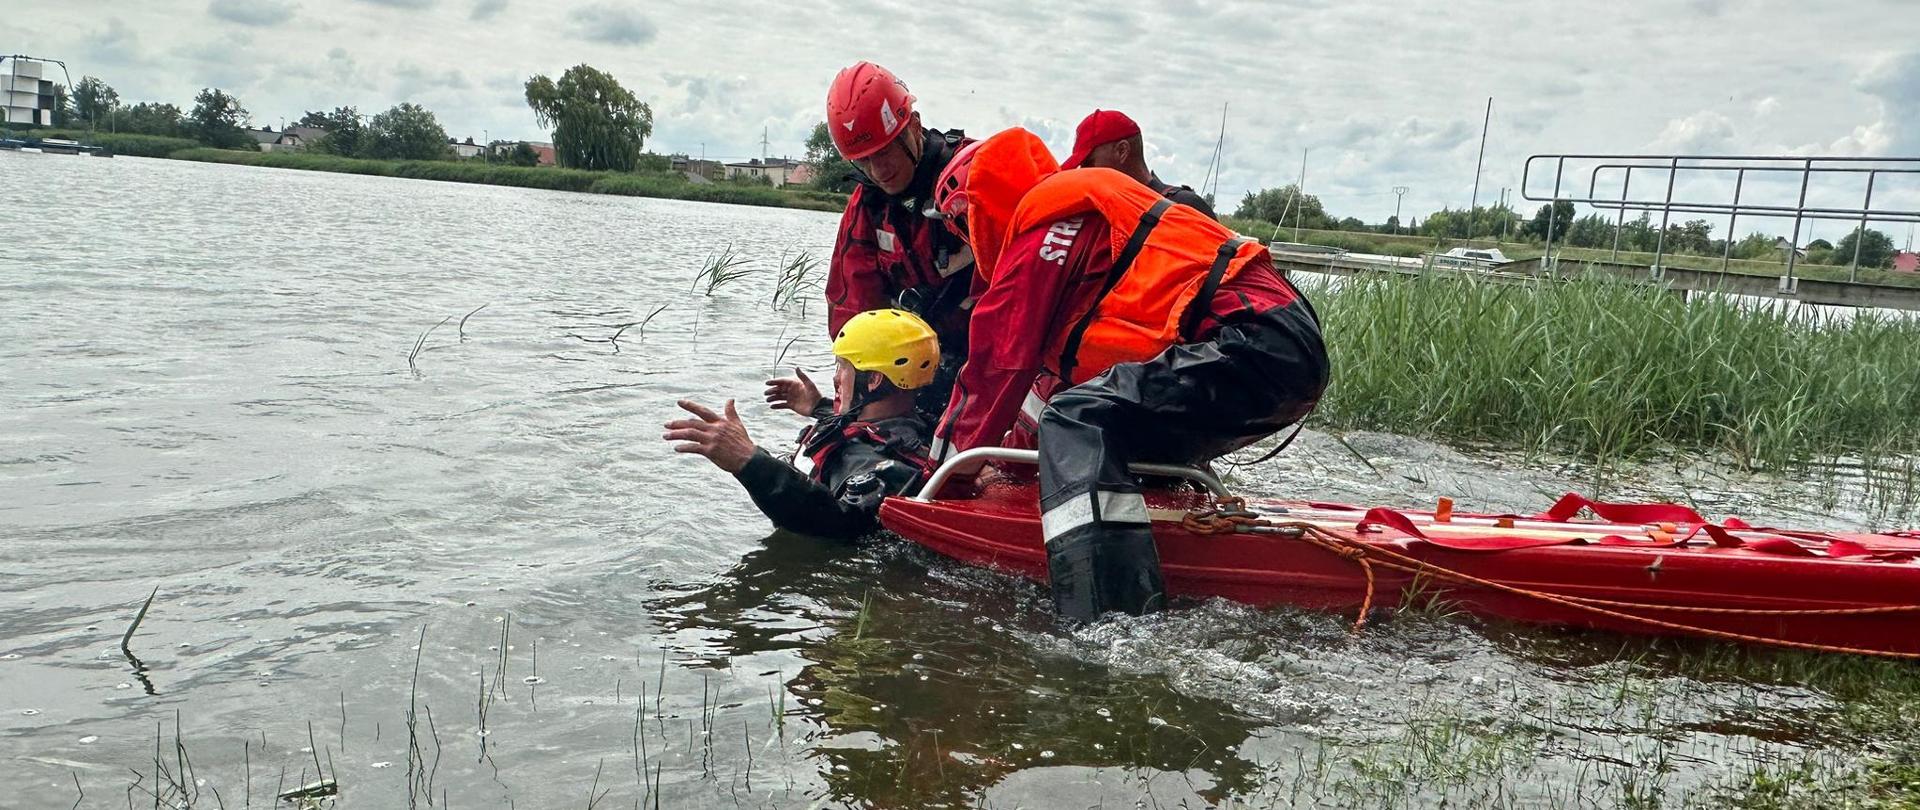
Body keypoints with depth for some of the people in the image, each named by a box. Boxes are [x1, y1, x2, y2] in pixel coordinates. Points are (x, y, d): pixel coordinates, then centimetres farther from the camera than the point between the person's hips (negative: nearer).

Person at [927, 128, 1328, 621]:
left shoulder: (1046, 222, 0)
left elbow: (1003, 359, -2)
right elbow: (1060, 358, 30)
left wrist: (951, 459, 8)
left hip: (1255, 345, -10)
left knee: (1077, 422, -22)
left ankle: (1112, 623, -37)